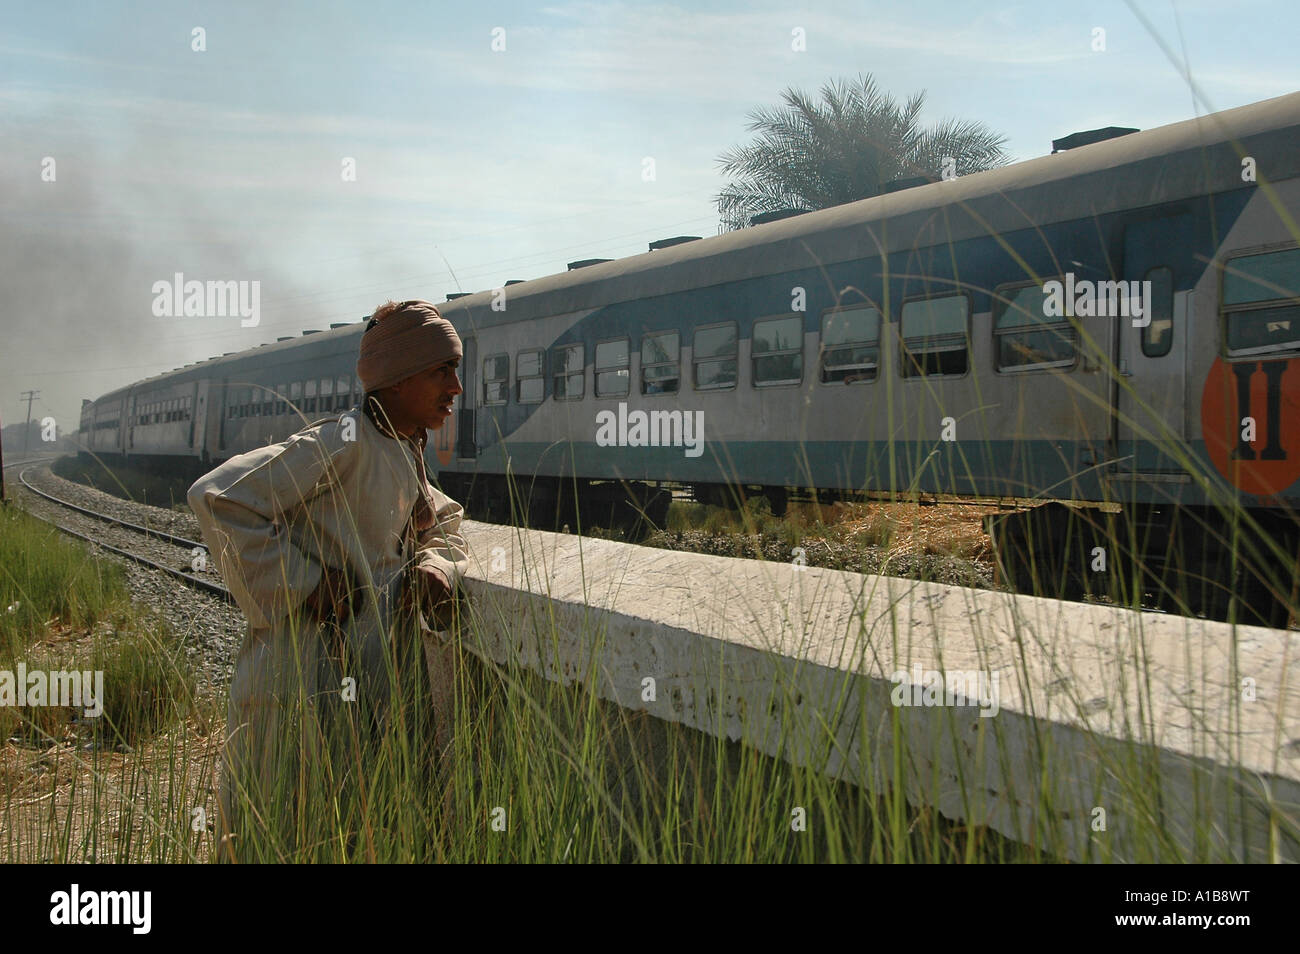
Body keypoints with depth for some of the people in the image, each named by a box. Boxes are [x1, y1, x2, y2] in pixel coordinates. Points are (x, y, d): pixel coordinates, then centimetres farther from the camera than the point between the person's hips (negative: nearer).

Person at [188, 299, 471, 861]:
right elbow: (216, 497, -23)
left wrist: (436, 563, 1)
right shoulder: (343, 446, -17)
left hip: (367, 683, 9)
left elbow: (442, 524, 25)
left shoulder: (405, 457, 11)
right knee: (279, 841, 2)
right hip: (306, 686, -9)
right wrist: (300, 585, -19)